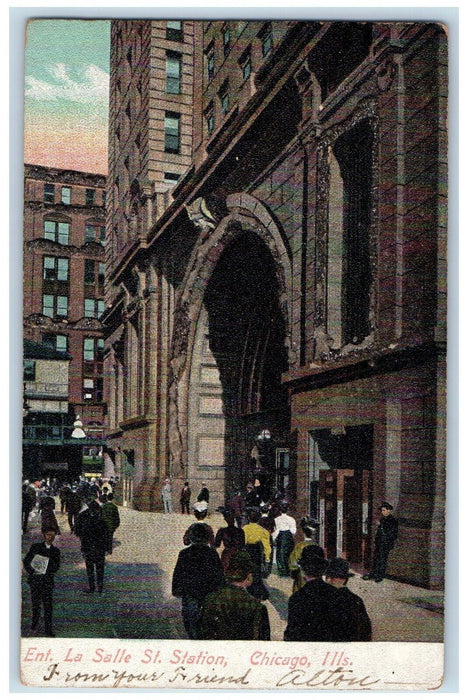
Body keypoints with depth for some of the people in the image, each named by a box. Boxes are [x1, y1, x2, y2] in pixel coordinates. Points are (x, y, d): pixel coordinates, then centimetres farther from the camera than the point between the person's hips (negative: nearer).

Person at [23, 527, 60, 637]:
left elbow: (56, 566, 8)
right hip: (35, 579, 0)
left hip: (47, 580, 0)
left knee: (48, 604, -7)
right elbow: (26, 561, 7)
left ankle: (48, 629, -5)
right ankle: (35, 622, 32)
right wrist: (31, 572, -6)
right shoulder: (35, 547, 6)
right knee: (35, 603, 8)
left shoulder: (55, 550, 9)